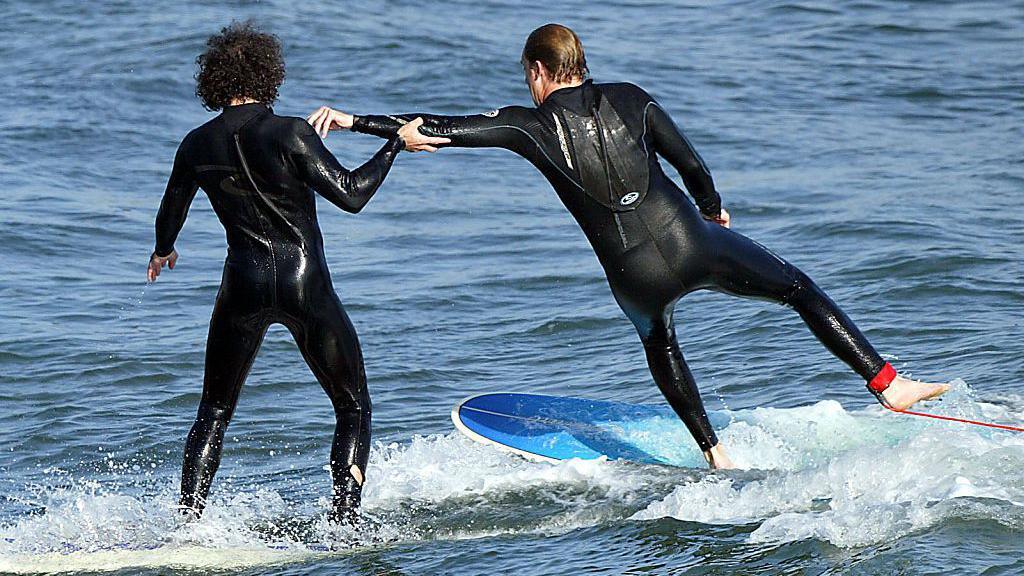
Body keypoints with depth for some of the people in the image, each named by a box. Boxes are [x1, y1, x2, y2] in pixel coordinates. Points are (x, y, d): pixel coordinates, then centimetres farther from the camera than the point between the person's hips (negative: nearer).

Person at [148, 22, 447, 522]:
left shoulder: (197, 146, 2)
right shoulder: (288, 134, -13)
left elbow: (170, 215, 17)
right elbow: (351, 194, -14)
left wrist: (163, 252, 39)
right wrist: (397, 143, -2)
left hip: (244, 284, 3)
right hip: (305, 283, -3)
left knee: (214, 413, 16)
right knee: (353, 407, 11)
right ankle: (343, 520, 0)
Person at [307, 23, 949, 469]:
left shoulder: (532, 125, -2)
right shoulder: (630, 99, 4)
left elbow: (442, 128, -4)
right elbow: (691, 163, 9)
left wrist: (353, 120, 2)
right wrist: (714, 209, 30)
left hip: (636, 275, 0)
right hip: (691, 243, 0)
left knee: (658, 340, 34)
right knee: (800, 287, 15)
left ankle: (715, 453, 36)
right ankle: (887, 383, 6)